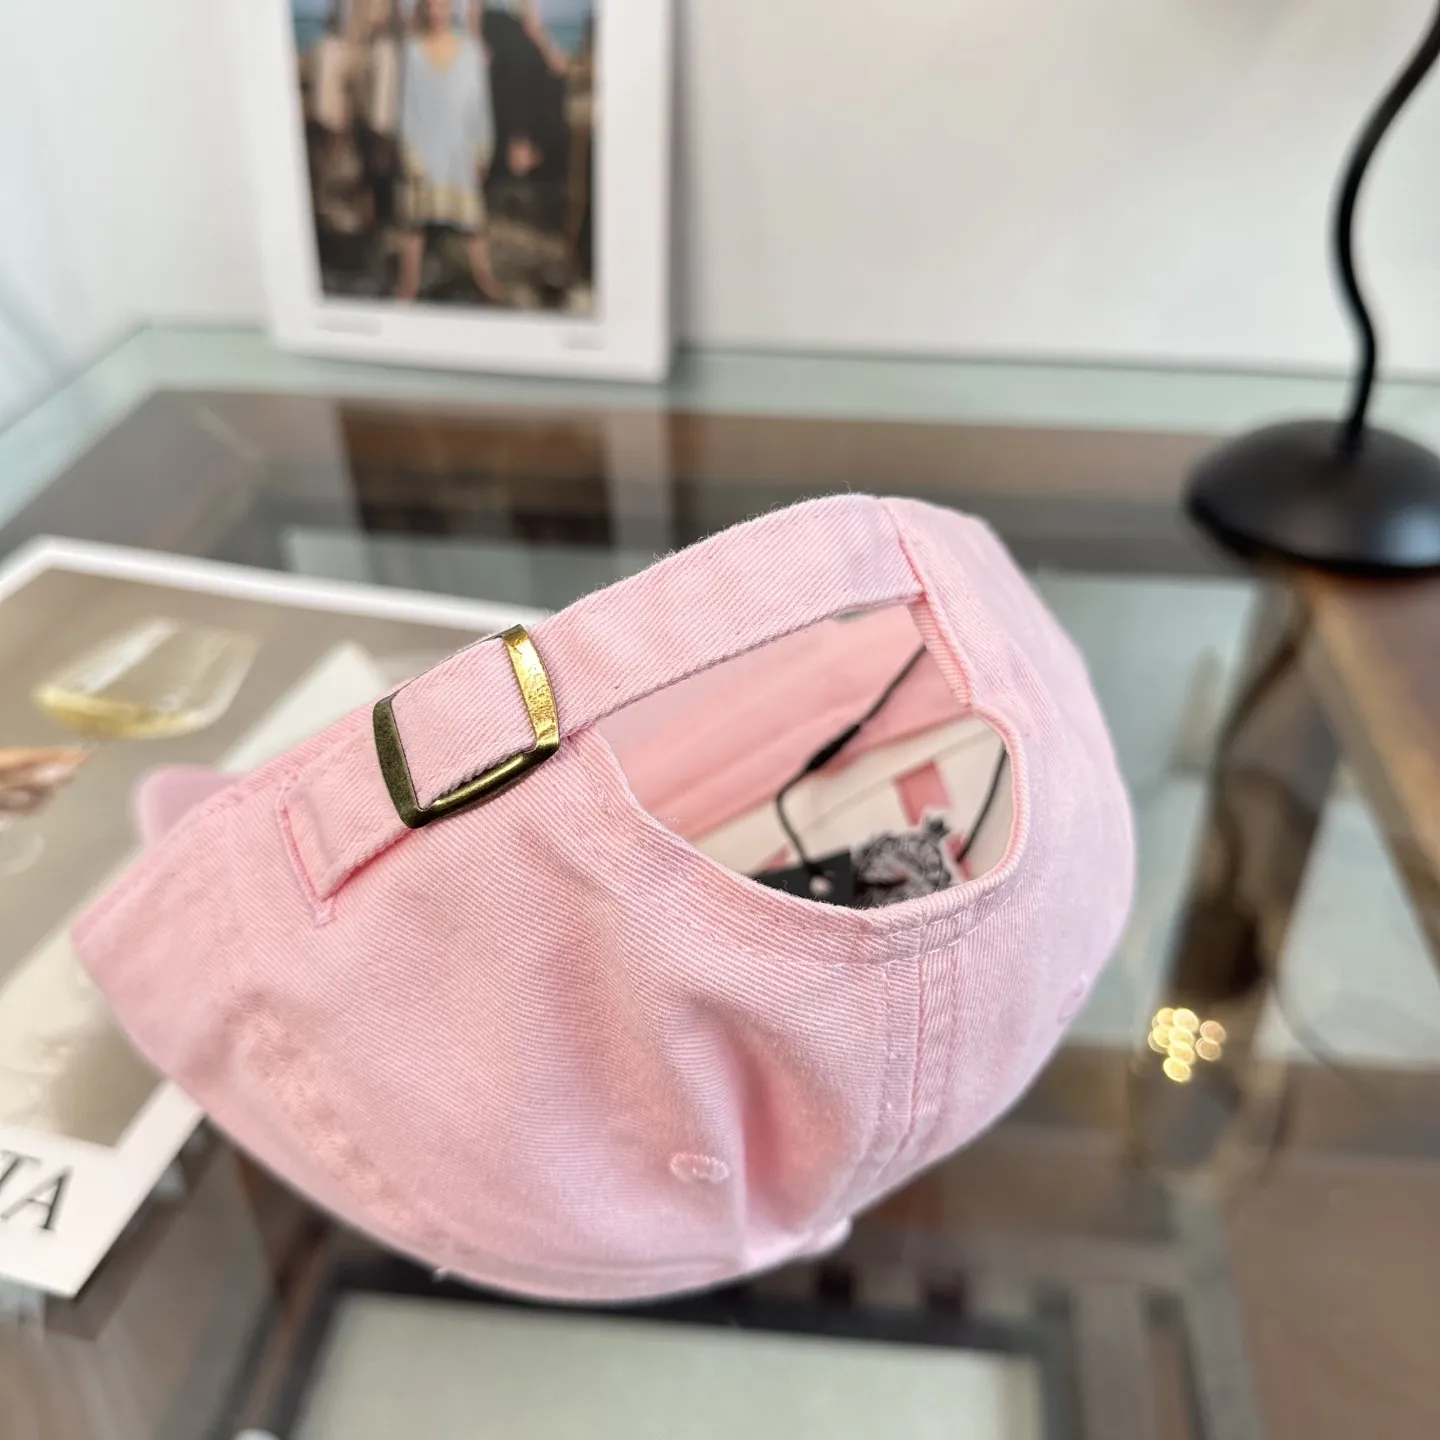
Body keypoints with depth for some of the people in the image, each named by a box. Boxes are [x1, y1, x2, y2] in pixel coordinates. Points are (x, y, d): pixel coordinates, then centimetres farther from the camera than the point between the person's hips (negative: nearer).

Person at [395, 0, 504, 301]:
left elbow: (480, 100, 5)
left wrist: (483, 146, 3)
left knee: (473, 220, 3)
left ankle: (485, 278, 16)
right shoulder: (412, 51, -2)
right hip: (424, 149, 0)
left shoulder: (470, 49, 1)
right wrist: (408, 149, -5)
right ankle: (409, 284, 14)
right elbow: (407, 103, 0)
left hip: (460, 149, 1)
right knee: (415, 221, 4)